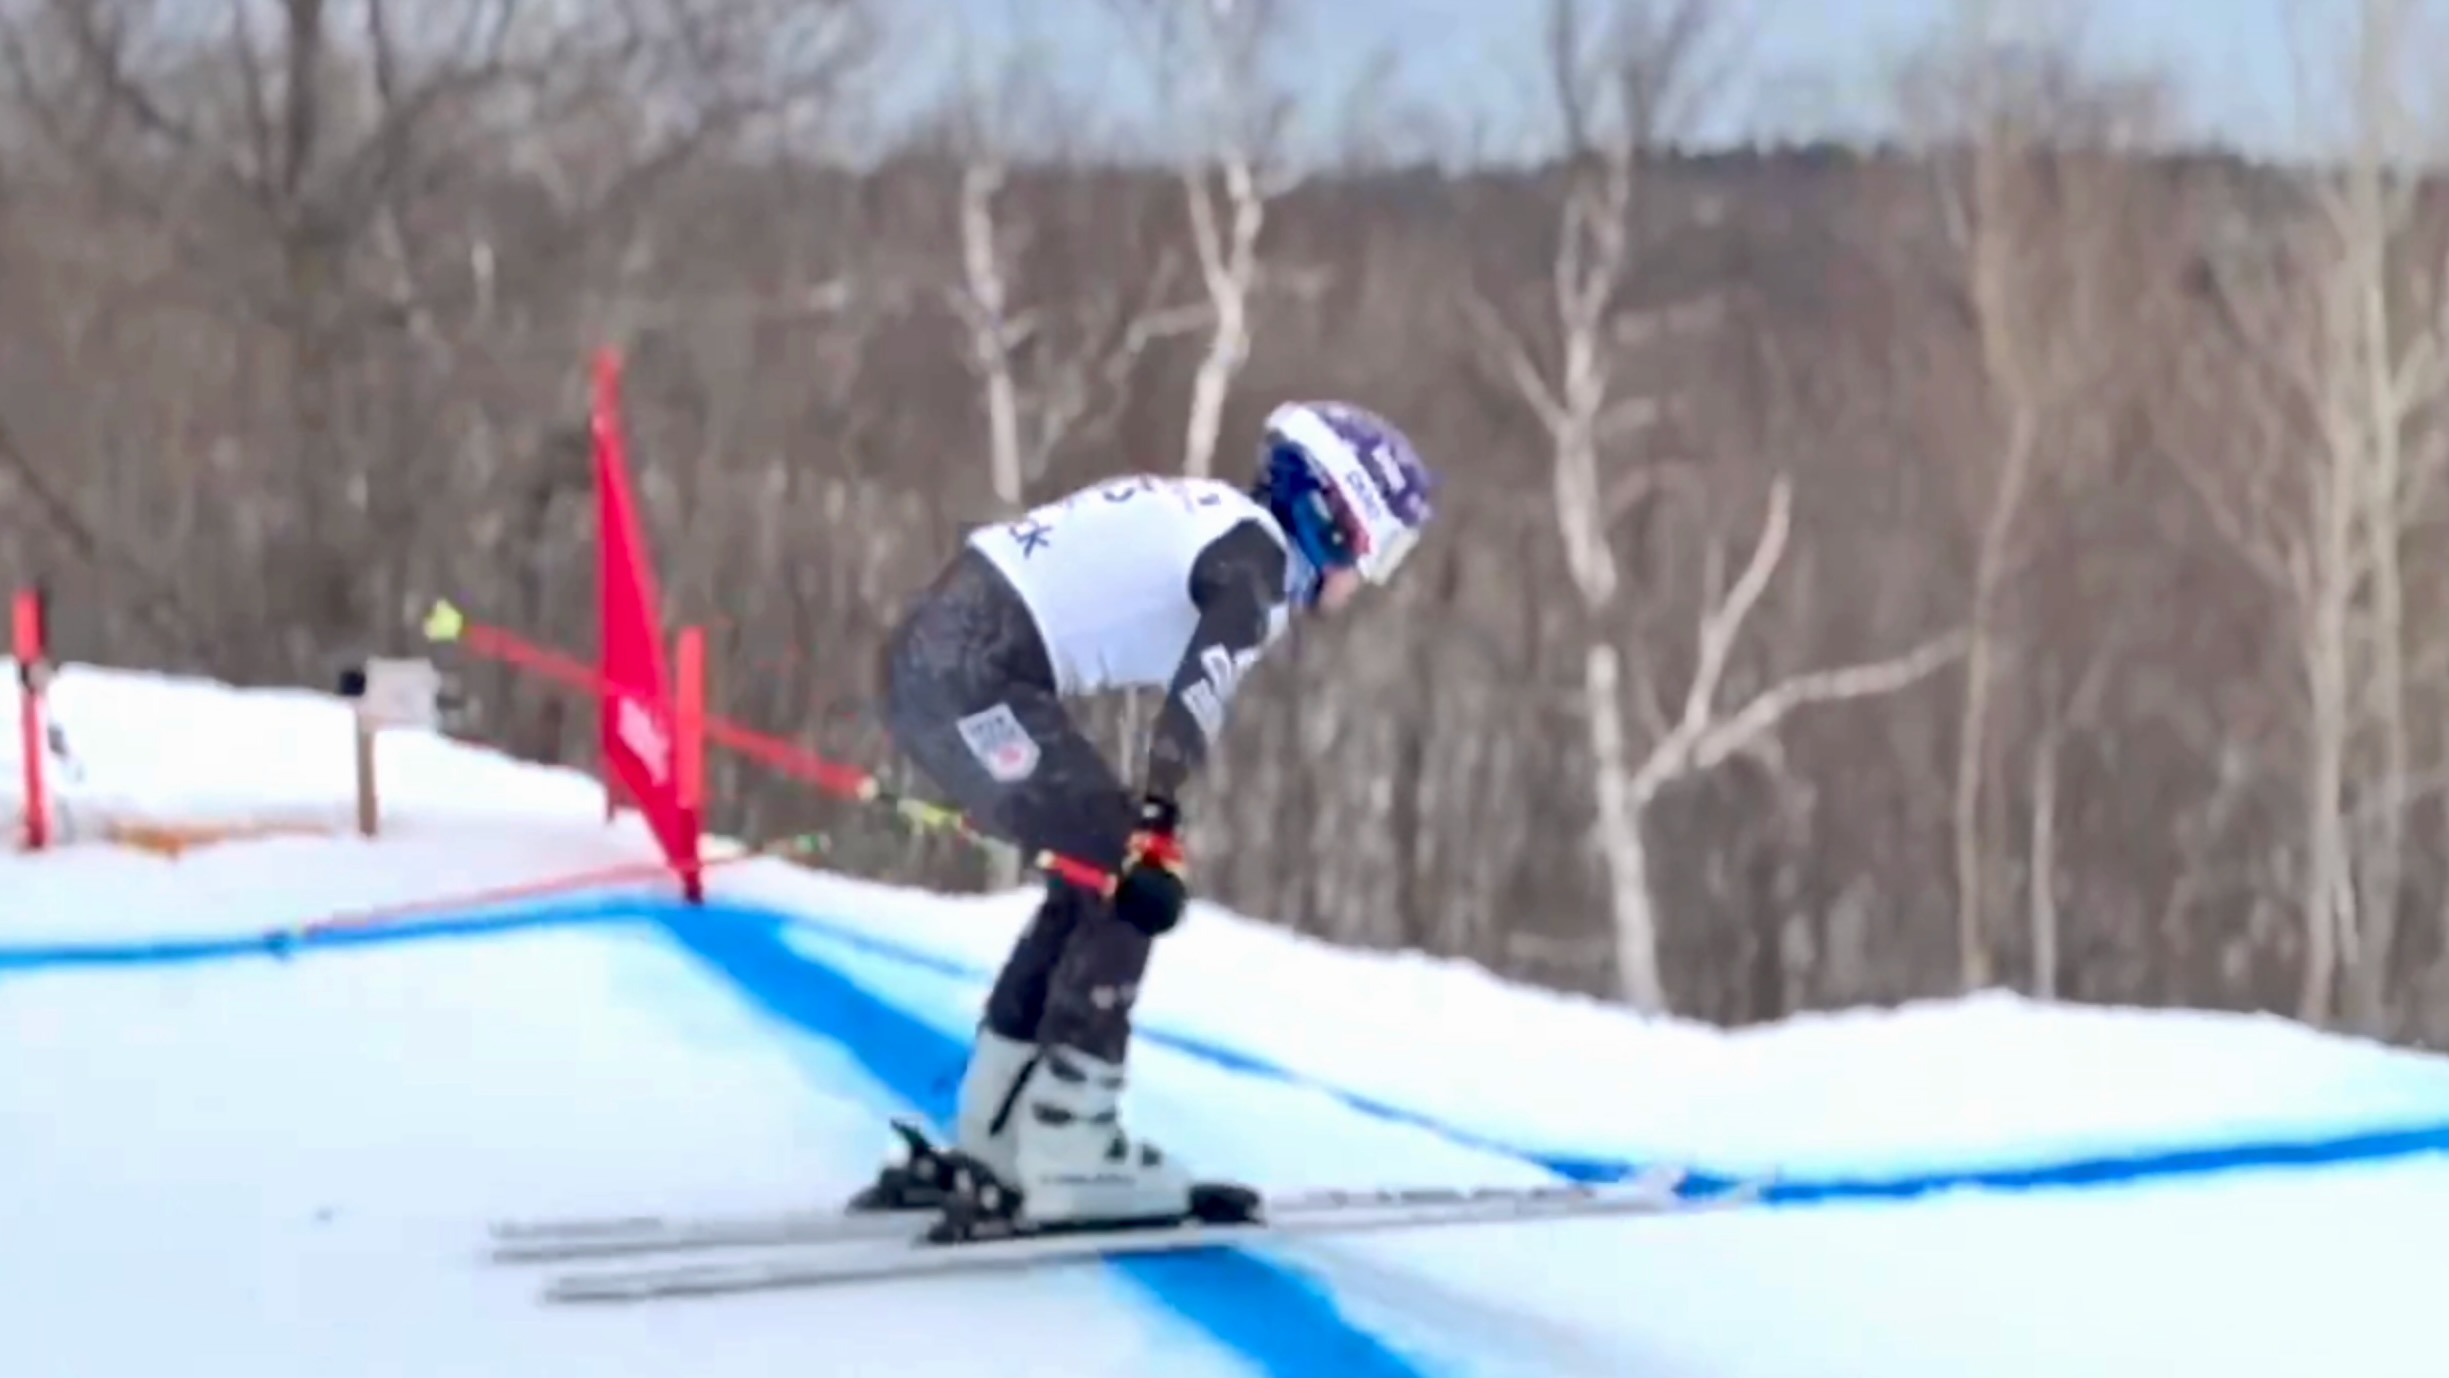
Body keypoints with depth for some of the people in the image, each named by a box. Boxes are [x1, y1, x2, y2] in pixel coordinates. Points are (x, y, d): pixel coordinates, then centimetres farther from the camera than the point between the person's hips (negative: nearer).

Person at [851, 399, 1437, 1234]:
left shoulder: (1205, 517, 21)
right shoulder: (1257, 556, -7)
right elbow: (1200, 696, -24)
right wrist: (1156, 831, -34)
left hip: (926, 659, 10)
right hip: (976, 674, -10)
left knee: (1095, 880, 18)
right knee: (1129, 884, -6)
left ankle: (985, 1144, 23)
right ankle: (1067, 1150, -7)